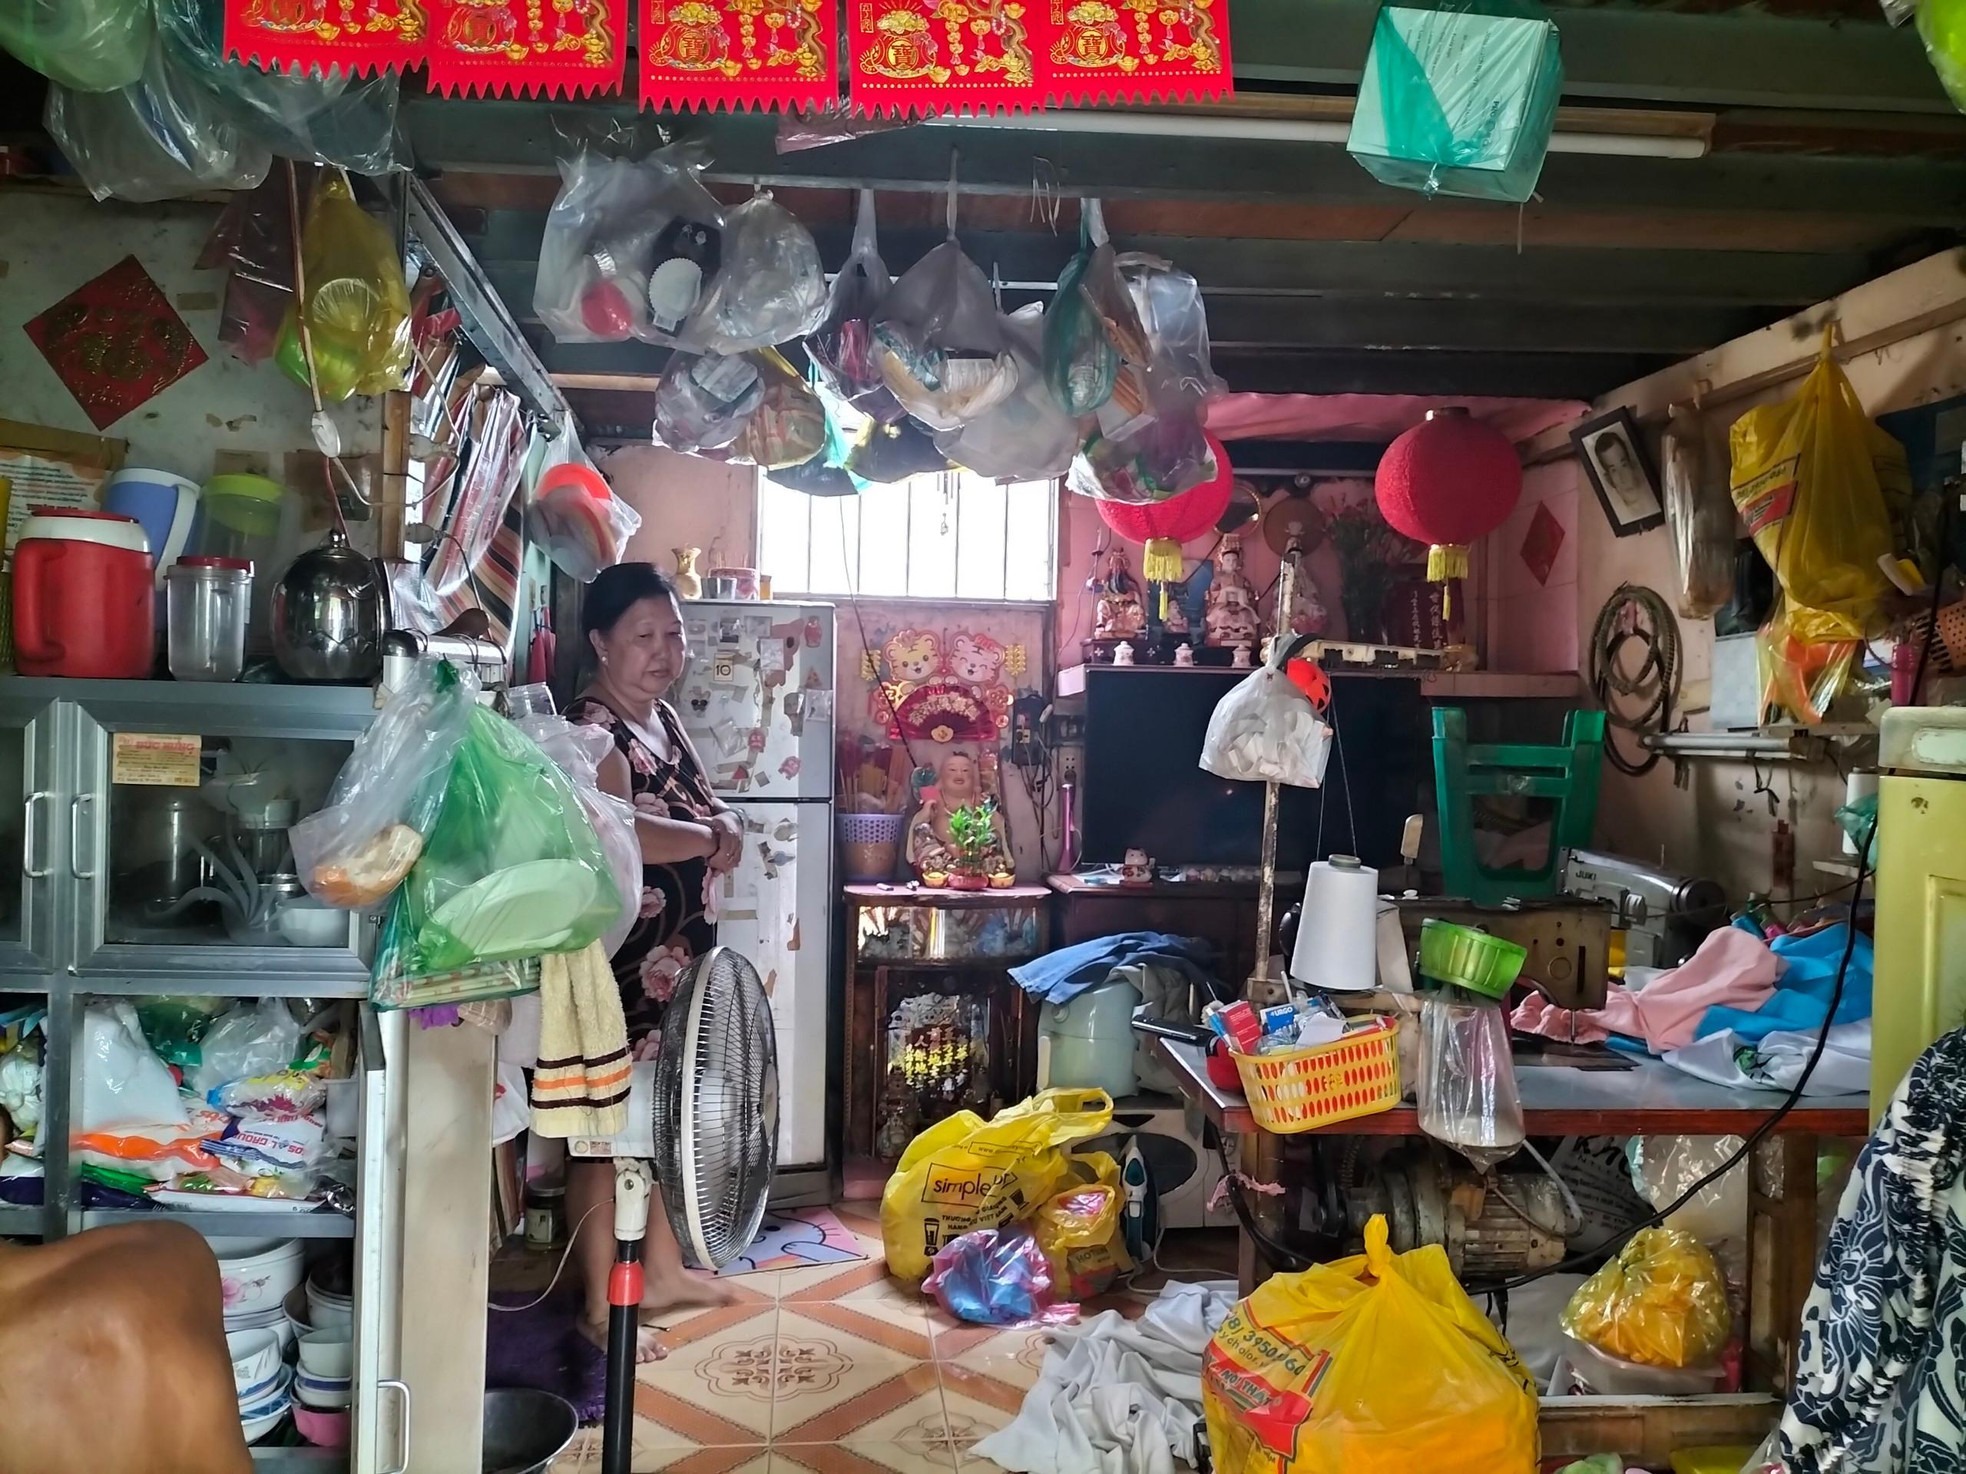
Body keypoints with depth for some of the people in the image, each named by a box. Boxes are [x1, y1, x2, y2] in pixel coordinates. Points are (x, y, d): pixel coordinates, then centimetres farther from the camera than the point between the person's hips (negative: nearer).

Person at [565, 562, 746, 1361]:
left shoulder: (664, 718, 10)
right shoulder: (591, 728, -18)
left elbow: (703, 802, 19)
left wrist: (724, 824, -5)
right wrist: (710, 838, -18)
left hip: (677, 959, 9)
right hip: (618, 966, -9)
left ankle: (663, 1272, 34)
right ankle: (601, 1308, 15)